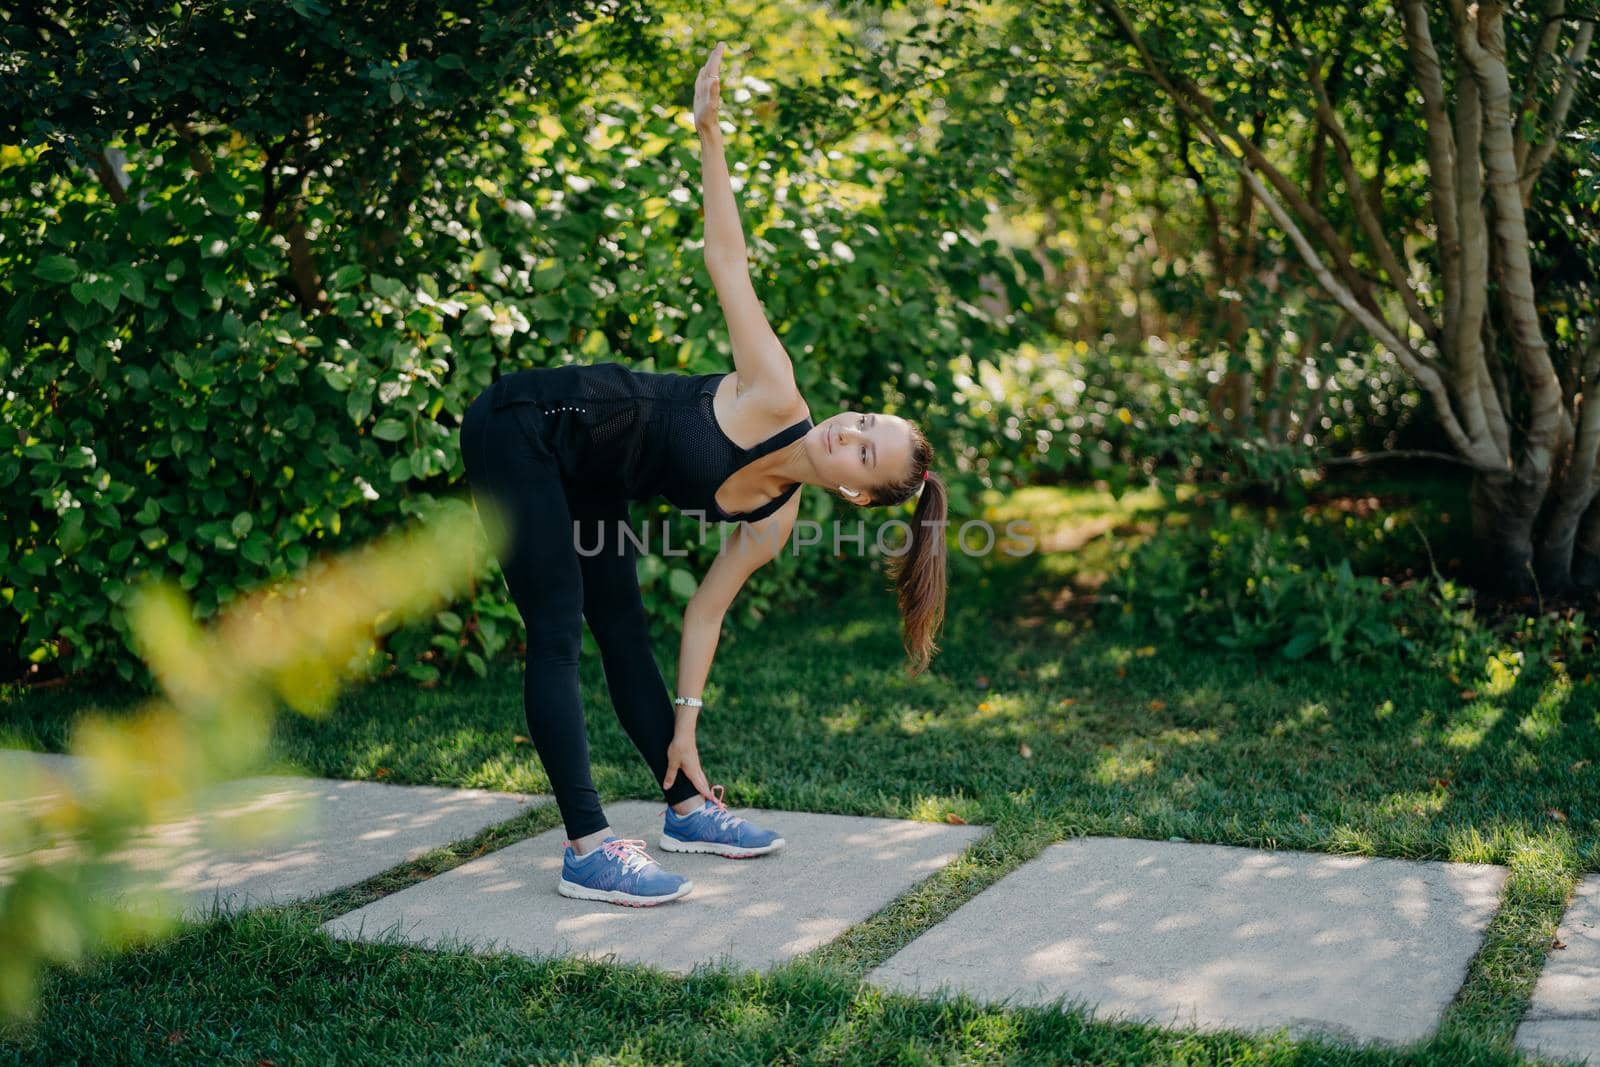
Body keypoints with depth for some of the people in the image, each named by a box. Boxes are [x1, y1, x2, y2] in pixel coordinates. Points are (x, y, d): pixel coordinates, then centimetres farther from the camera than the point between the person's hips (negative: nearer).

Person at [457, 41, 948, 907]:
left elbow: (706, 609, 1)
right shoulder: (775, 398, -24)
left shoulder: (772, 521, -6)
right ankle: (586, 851, -11)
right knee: (557, 633, -10)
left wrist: (684, 725, 1)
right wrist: (709, 132, -29)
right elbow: (726, 259, -23)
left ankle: (688, 809, 22)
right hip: (521, 428, -7)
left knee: (622, 626, 10)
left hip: (584, 476, 7)